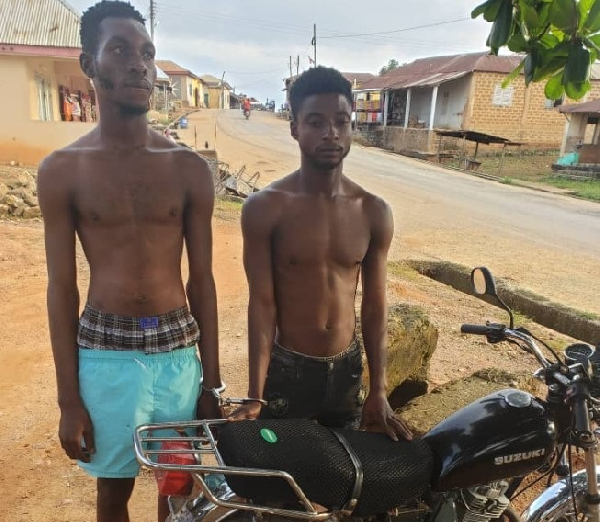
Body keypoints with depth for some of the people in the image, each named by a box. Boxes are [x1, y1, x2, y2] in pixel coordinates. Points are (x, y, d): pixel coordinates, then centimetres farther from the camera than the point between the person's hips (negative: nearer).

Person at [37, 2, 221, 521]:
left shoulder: (189, 168, -3)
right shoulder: (62, 170, -4)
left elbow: (202, 279, 0)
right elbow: (62, 288, -1)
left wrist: (212, 381, 3)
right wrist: (69, 399, -1)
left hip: (179, 352, 1)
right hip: (105, 355, 0)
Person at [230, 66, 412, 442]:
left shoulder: (374, 212, -4)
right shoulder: (265, 208, -14)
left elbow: (375, 306, -1)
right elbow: (262, 302, -13)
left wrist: (379, 392, -2)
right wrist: (255, 395, -16)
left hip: (348, 368, 3)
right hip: (286, 369, -3)